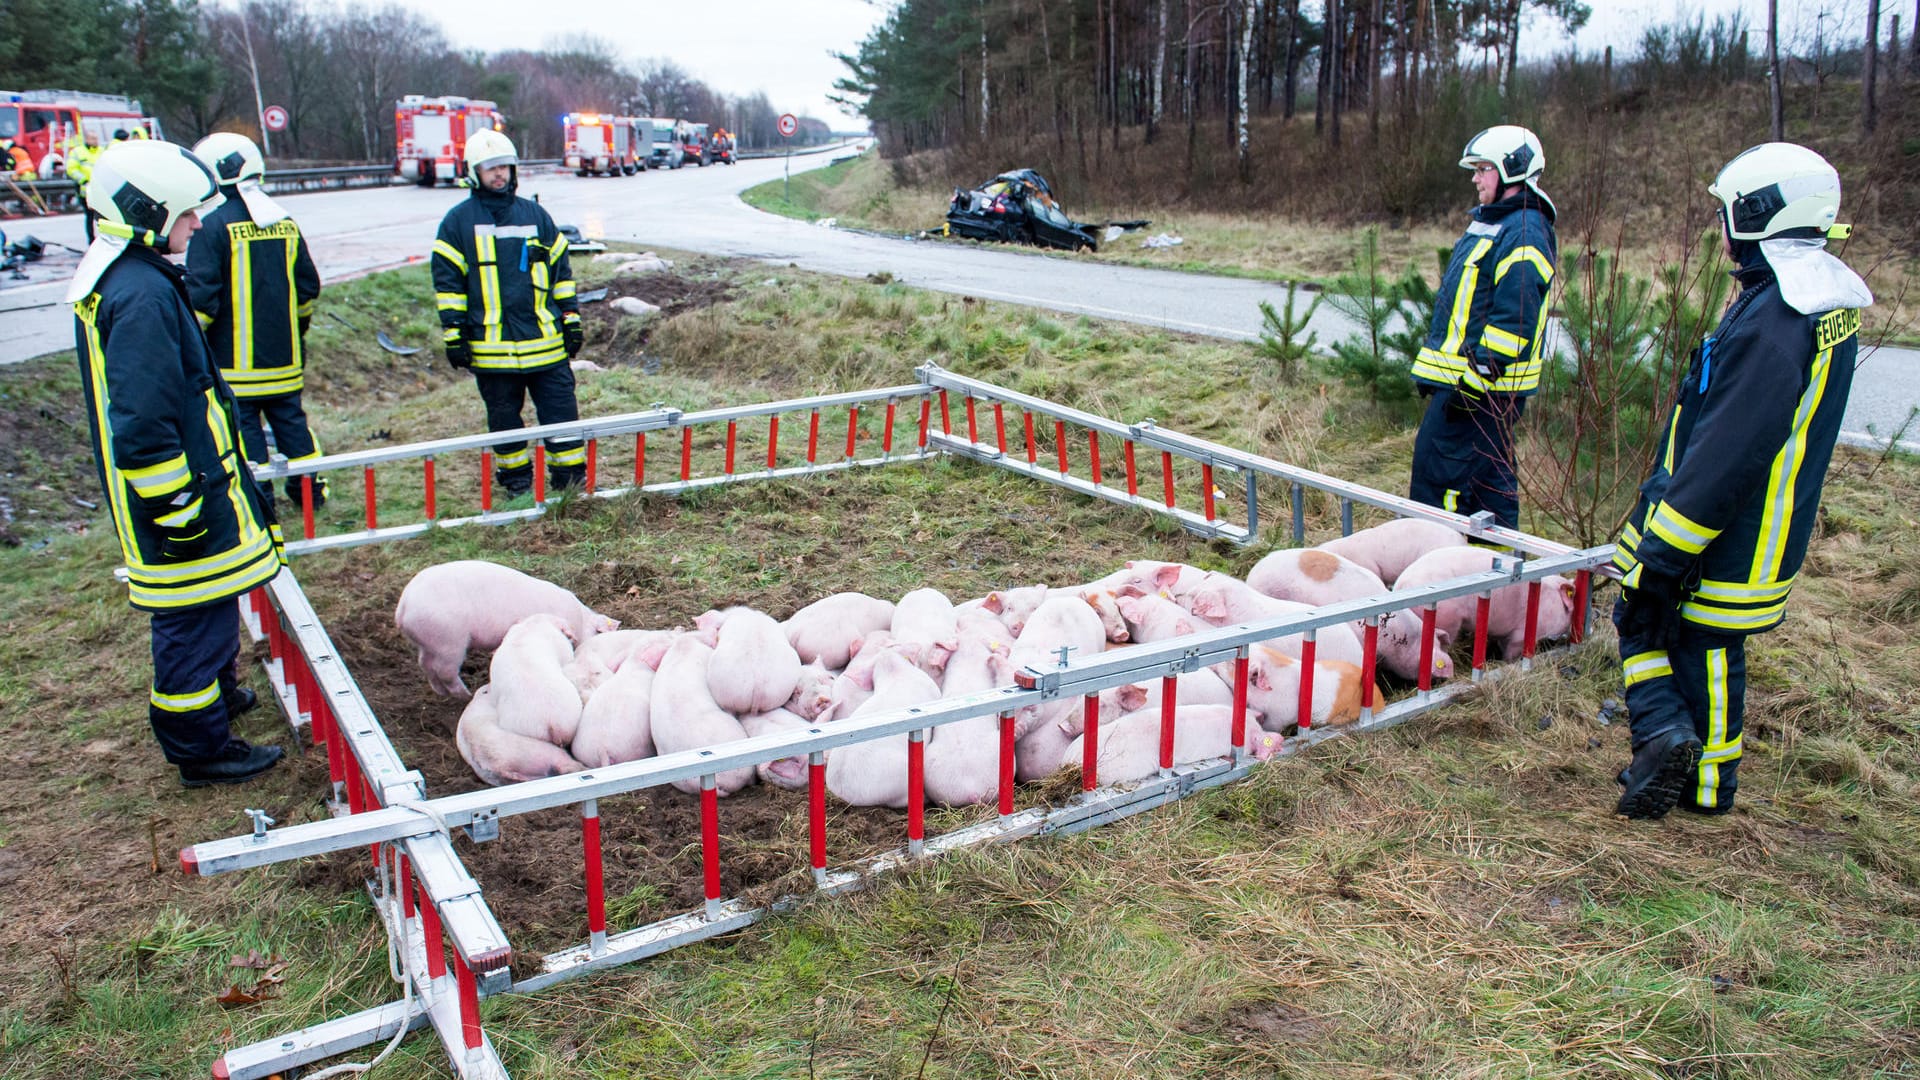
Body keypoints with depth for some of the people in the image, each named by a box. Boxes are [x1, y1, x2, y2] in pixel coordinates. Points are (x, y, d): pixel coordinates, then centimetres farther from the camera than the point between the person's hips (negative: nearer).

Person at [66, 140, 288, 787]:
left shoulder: (110, 278, 12)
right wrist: (178, 509, -20)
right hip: (178, 490, -10)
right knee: (196, 615, 1)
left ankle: (214, 692, 43)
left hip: (180, 486, 10)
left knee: (197, 611, 25)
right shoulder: (141, 296, -22)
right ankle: (200, 747, 12)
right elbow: (144, 424, -26)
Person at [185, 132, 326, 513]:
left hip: (235, 358, -6)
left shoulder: (213, 226, -13)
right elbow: (308, 287, 12)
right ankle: (309, 488, 21)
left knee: (243, 423, 2)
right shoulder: (285, 223, 6)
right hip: (283, 354, 6)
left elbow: (201, 295, -15)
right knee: (289, 416, 15)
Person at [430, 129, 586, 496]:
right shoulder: (458, 221, 2)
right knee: (503, 416, 9)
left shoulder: (534, 214, 10)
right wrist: (453, 335, -3)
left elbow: (561, 270, 14)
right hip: (490, 346, -1)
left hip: (546, 341, 2)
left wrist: (572, 320, 10)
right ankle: (514, 476, 23)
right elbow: (447, 282, 2)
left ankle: (571, 476, 11)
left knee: (560, 409, 2)